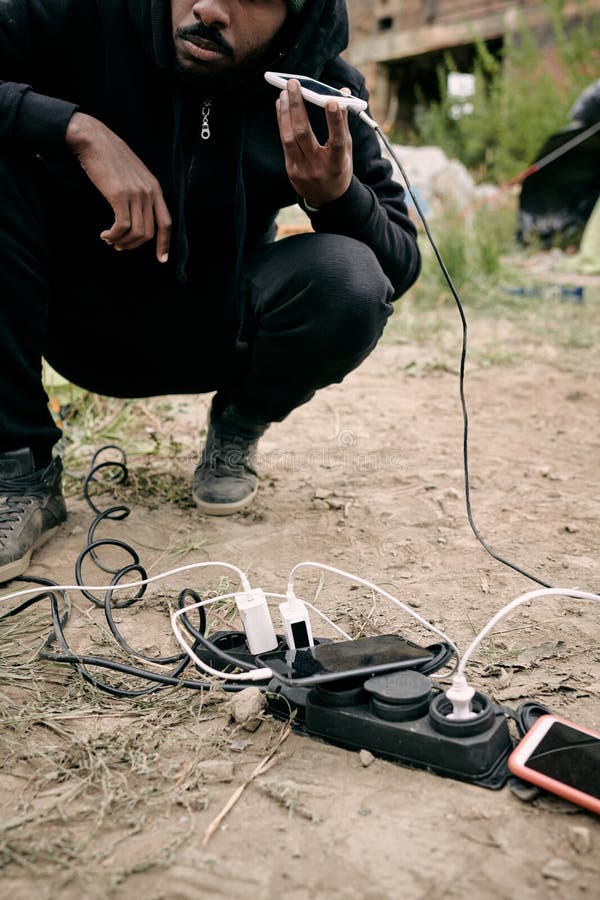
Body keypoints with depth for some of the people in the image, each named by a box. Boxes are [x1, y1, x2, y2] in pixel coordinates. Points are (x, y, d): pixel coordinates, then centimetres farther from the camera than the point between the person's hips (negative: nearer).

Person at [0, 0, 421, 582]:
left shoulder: (321, 89, -12)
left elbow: (401, 266, -10)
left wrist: (337, 196, -32)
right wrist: (78, 128, -31)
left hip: (211, 335, 0)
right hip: (79, 312, 0)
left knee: (349, 284, -28)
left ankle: (237, 430, 5)